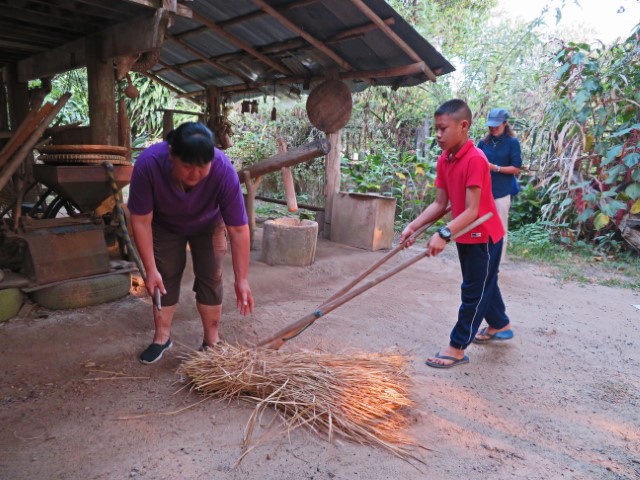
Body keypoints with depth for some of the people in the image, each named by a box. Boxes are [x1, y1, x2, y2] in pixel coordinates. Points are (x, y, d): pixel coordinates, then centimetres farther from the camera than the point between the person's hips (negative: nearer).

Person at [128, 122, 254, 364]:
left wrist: (242, 280, -30)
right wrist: (150, 269, -25)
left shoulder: (224, 170, -39)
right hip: (164, 225, 1)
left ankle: (212, 340, 10)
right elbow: (141, 220, -26)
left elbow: (239, 229, -32)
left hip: (208, 225, 0)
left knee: (210, 277, -4)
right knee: (165, 277, 0)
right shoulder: (148, 164, -38)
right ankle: (162, 337, 17)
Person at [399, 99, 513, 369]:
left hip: (483, 236, -9)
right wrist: (412, 227, -10)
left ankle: (457, 348, 11)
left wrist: (444, 234, -40)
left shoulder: (475, 159, -26)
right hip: (464, 235, 9)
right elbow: (439, 204, -1)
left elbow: (472, 210, -30)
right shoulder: (443, 161, -1)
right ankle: (500, 325, 46)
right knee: (483, 284, 24)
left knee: (474, 291, 2)